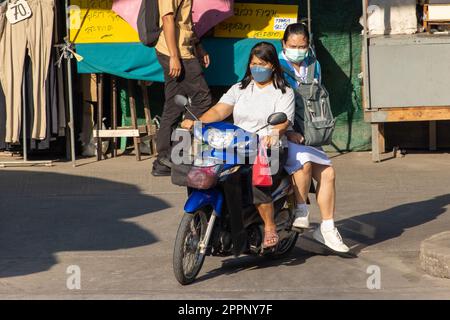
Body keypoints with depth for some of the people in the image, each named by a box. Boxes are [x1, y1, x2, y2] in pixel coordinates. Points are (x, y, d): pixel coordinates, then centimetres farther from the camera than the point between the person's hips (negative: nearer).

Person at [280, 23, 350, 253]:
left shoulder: (314, 66, 14)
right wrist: (286, 131, -20)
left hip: (306, 135, 6)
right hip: (278, 134, -6)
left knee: (328, 173, -7)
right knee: (303, 161, -32)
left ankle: (327, 227, 1)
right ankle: (301, 211, -13)